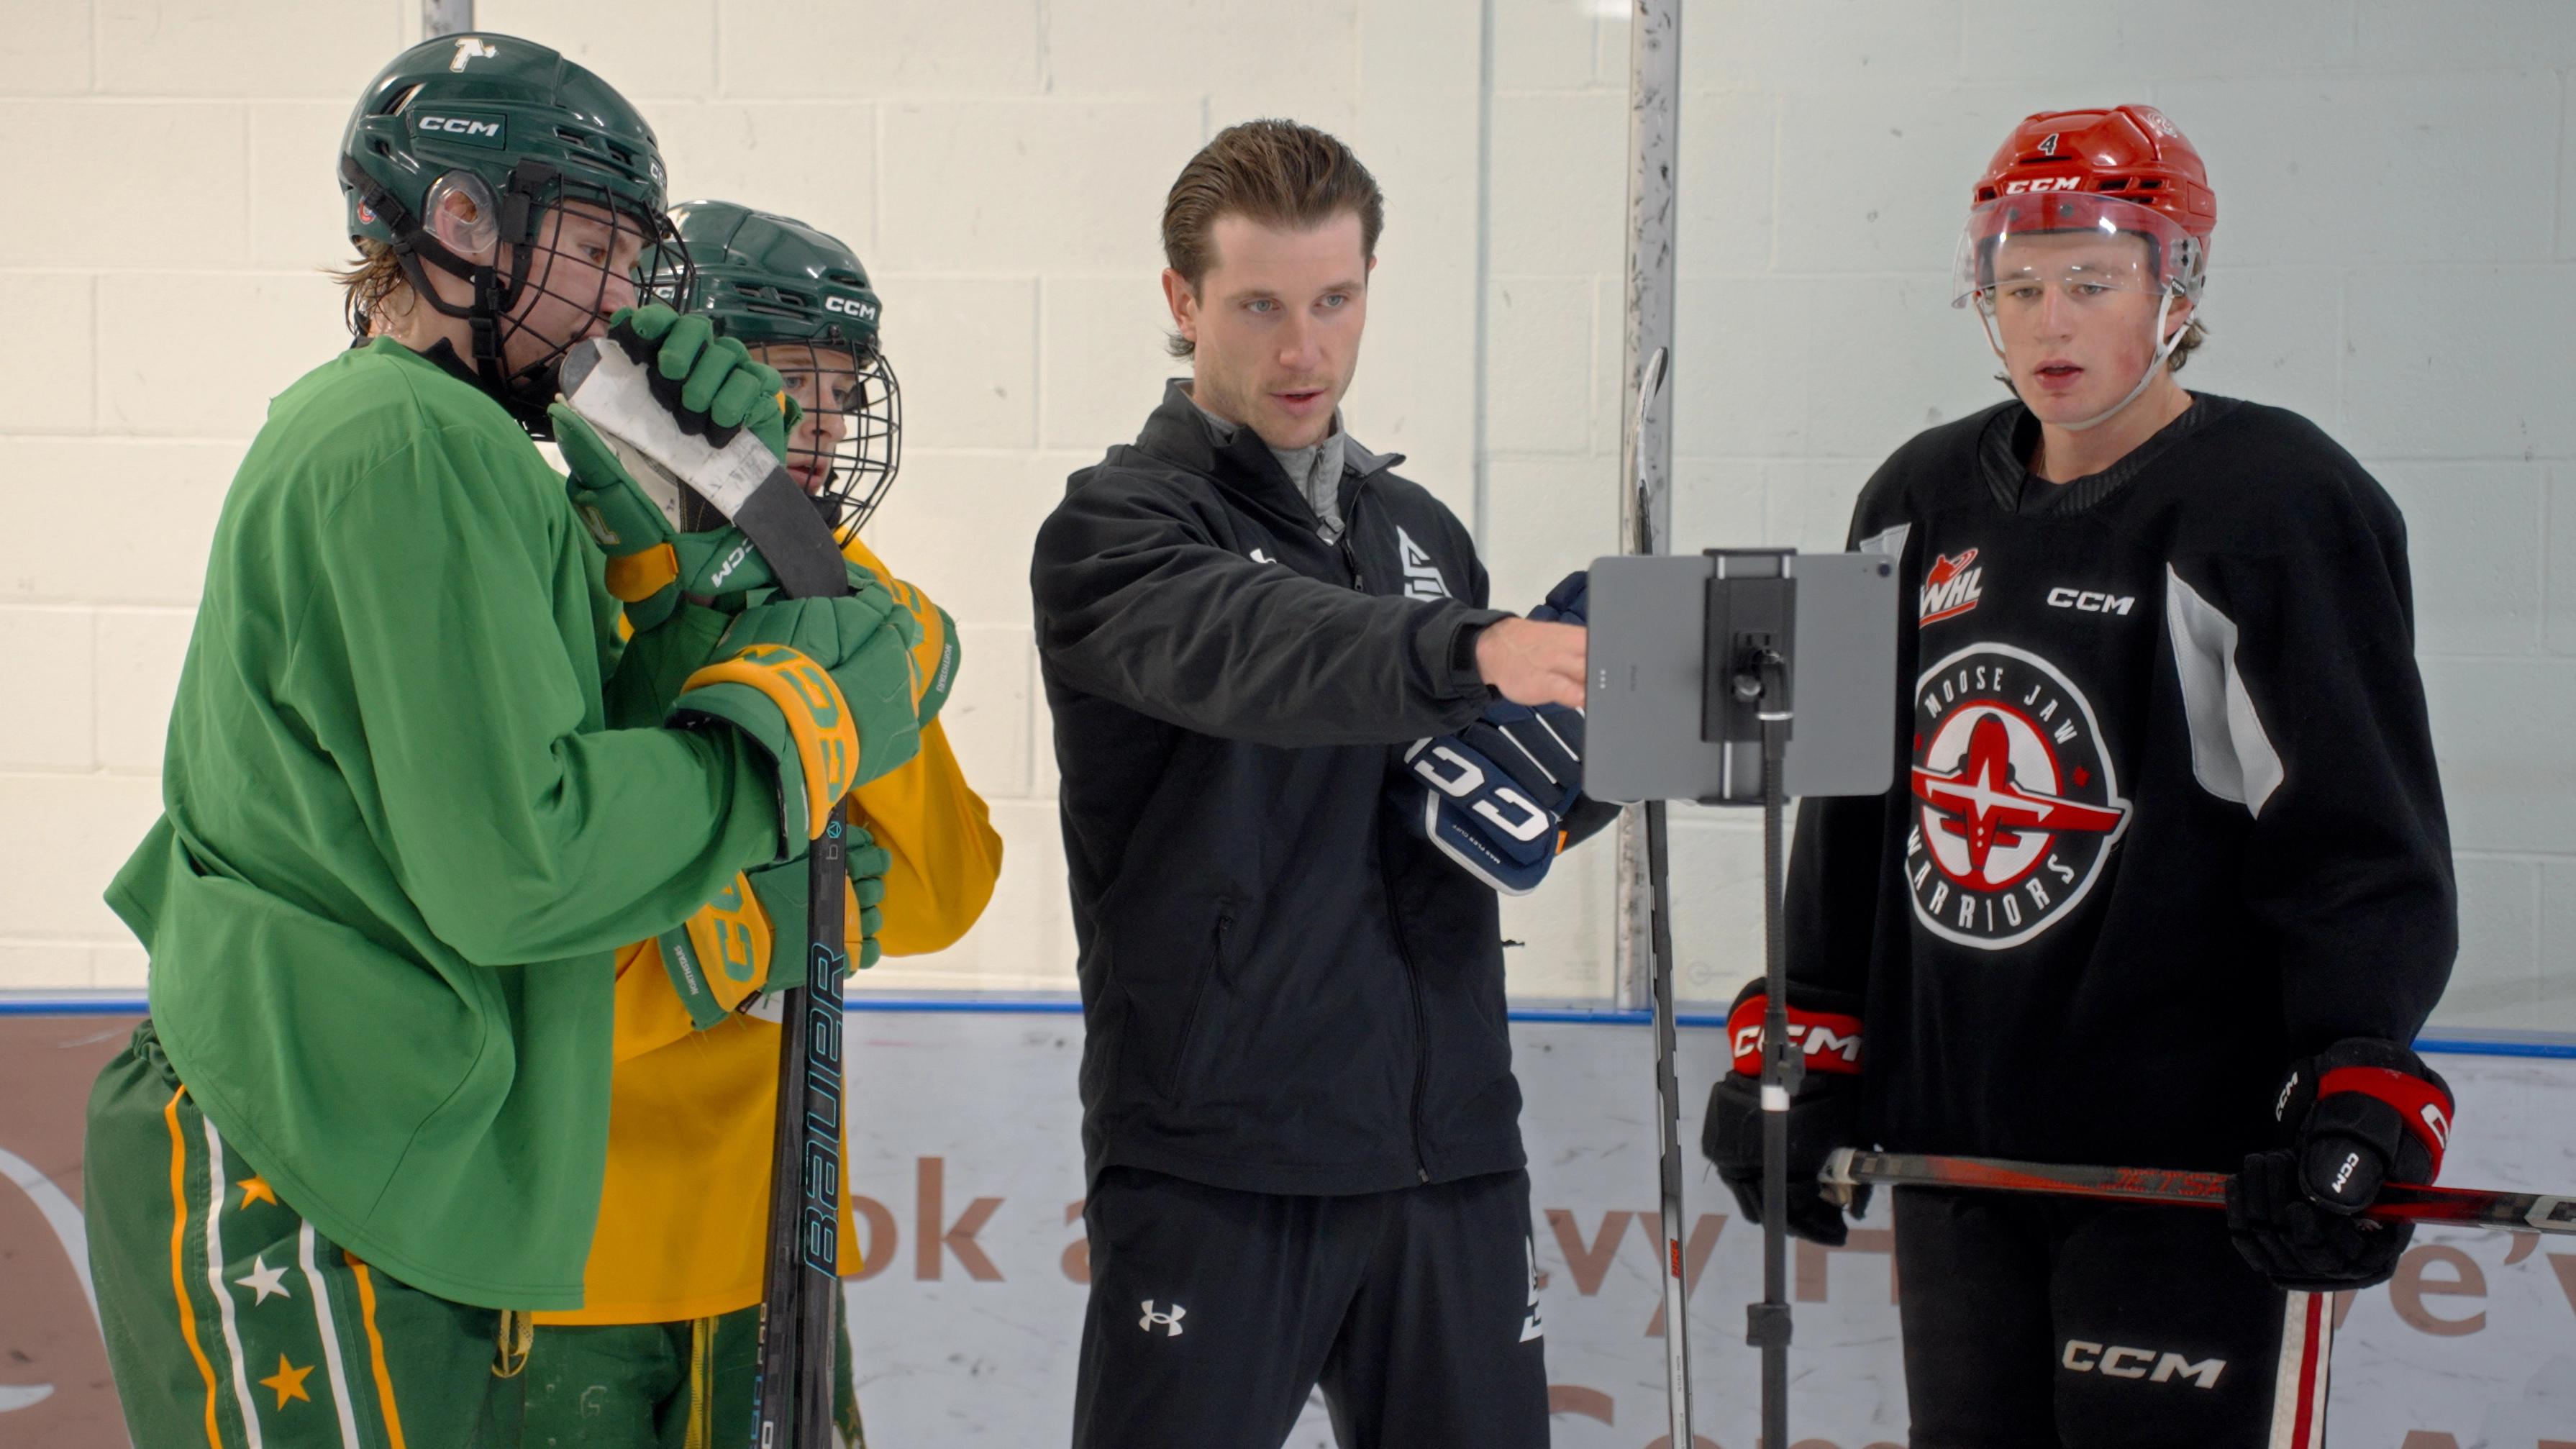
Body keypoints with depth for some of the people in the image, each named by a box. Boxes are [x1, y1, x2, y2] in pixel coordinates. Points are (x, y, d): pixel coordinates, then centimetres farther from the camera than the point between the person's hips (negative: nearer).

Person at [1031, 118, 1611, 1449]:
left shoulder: (1419, 531, 17)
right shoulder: (1116, 530, -4)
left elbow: (1505, 816, 15)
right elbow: (1249, 653, -26)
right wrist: (1467, 650, -43)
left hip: (1450, 1157, 6)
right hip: (1214, 1172, -5)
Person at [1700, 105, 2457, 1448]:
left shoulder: (2283, 507, -9)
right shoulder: (1922, 504, 11)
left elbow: (2363, 837, -13)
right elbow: (1851, 802, 19)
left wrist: (2363, 1098, -23)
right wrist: (1800, 1044, 16)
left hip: (2201, 1170, -6)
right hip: (1950, 1134, 7)